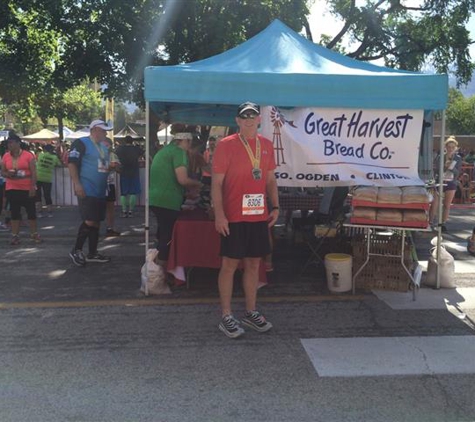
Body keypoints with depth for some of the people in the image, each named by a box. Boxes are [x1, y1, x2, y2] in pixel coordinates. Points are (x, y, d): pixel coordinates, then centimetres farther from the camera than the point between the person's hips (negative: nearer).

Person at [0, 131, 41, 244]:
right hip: (12, 189, 3)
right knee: (14, 212, 6)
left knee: (31, 211, 3)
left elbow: (33, 172, -7)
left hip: (27, 188, -3)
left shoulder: (28, 155, -6)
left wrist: (33, 186, -13)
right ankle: (15, 235, 10)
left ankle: (34, 234, 14)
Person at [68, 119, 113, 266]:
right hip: (86, 191, -9)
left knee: (96, 222, 11)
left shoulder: (104, 147, 17)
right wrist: (77, 184, -23)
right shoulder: (81, 143, -9)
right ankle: (76, 250, 1)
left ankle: (92, 253, 19)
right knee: (89, 221, -13)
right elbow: (72, 163, -16)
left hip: (100, 191, 9)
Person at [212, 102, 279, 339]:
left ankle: (251, 313, 24)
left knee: (254, 264, 12)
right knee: (230, 264, 1)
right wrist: (219, 215, -15)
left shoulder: (267, 145, 10)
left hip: (259, 216, 5)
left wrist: (275, 206, 8)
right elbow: (216, 183, -9)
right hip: (233, 217, -5)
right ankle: (226, 317, 11)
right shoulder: (226, 145, -7)